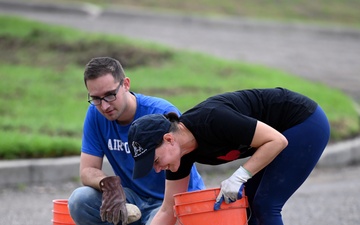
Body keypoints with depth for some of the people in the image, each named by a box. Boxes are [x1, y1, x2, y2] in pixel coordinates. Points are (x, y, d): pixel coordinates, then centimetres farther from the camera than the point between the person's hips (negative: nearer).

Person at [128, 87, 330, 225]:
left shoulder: (212, 120, -32)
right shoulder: (180, 151, -6)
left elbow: (277, 140, -27)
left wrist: (240, 176, -30)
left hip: (306, 124, -9)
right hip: (291, 128, 9)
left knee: (265, 205, -10)